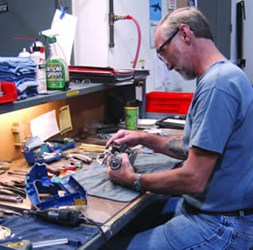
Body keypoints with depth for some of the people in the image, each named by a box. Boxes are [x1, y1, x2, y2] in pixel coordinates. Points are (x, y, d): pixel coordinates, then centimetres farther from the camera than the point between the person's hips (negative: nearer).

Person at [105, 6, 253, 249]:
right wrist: (144, 138, 11)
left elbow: (194, 180, -23)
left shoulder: (216, 84, -22)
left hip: (220, 227, -9)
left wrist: (133, 180, -9)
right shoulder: (225, 73, 13)